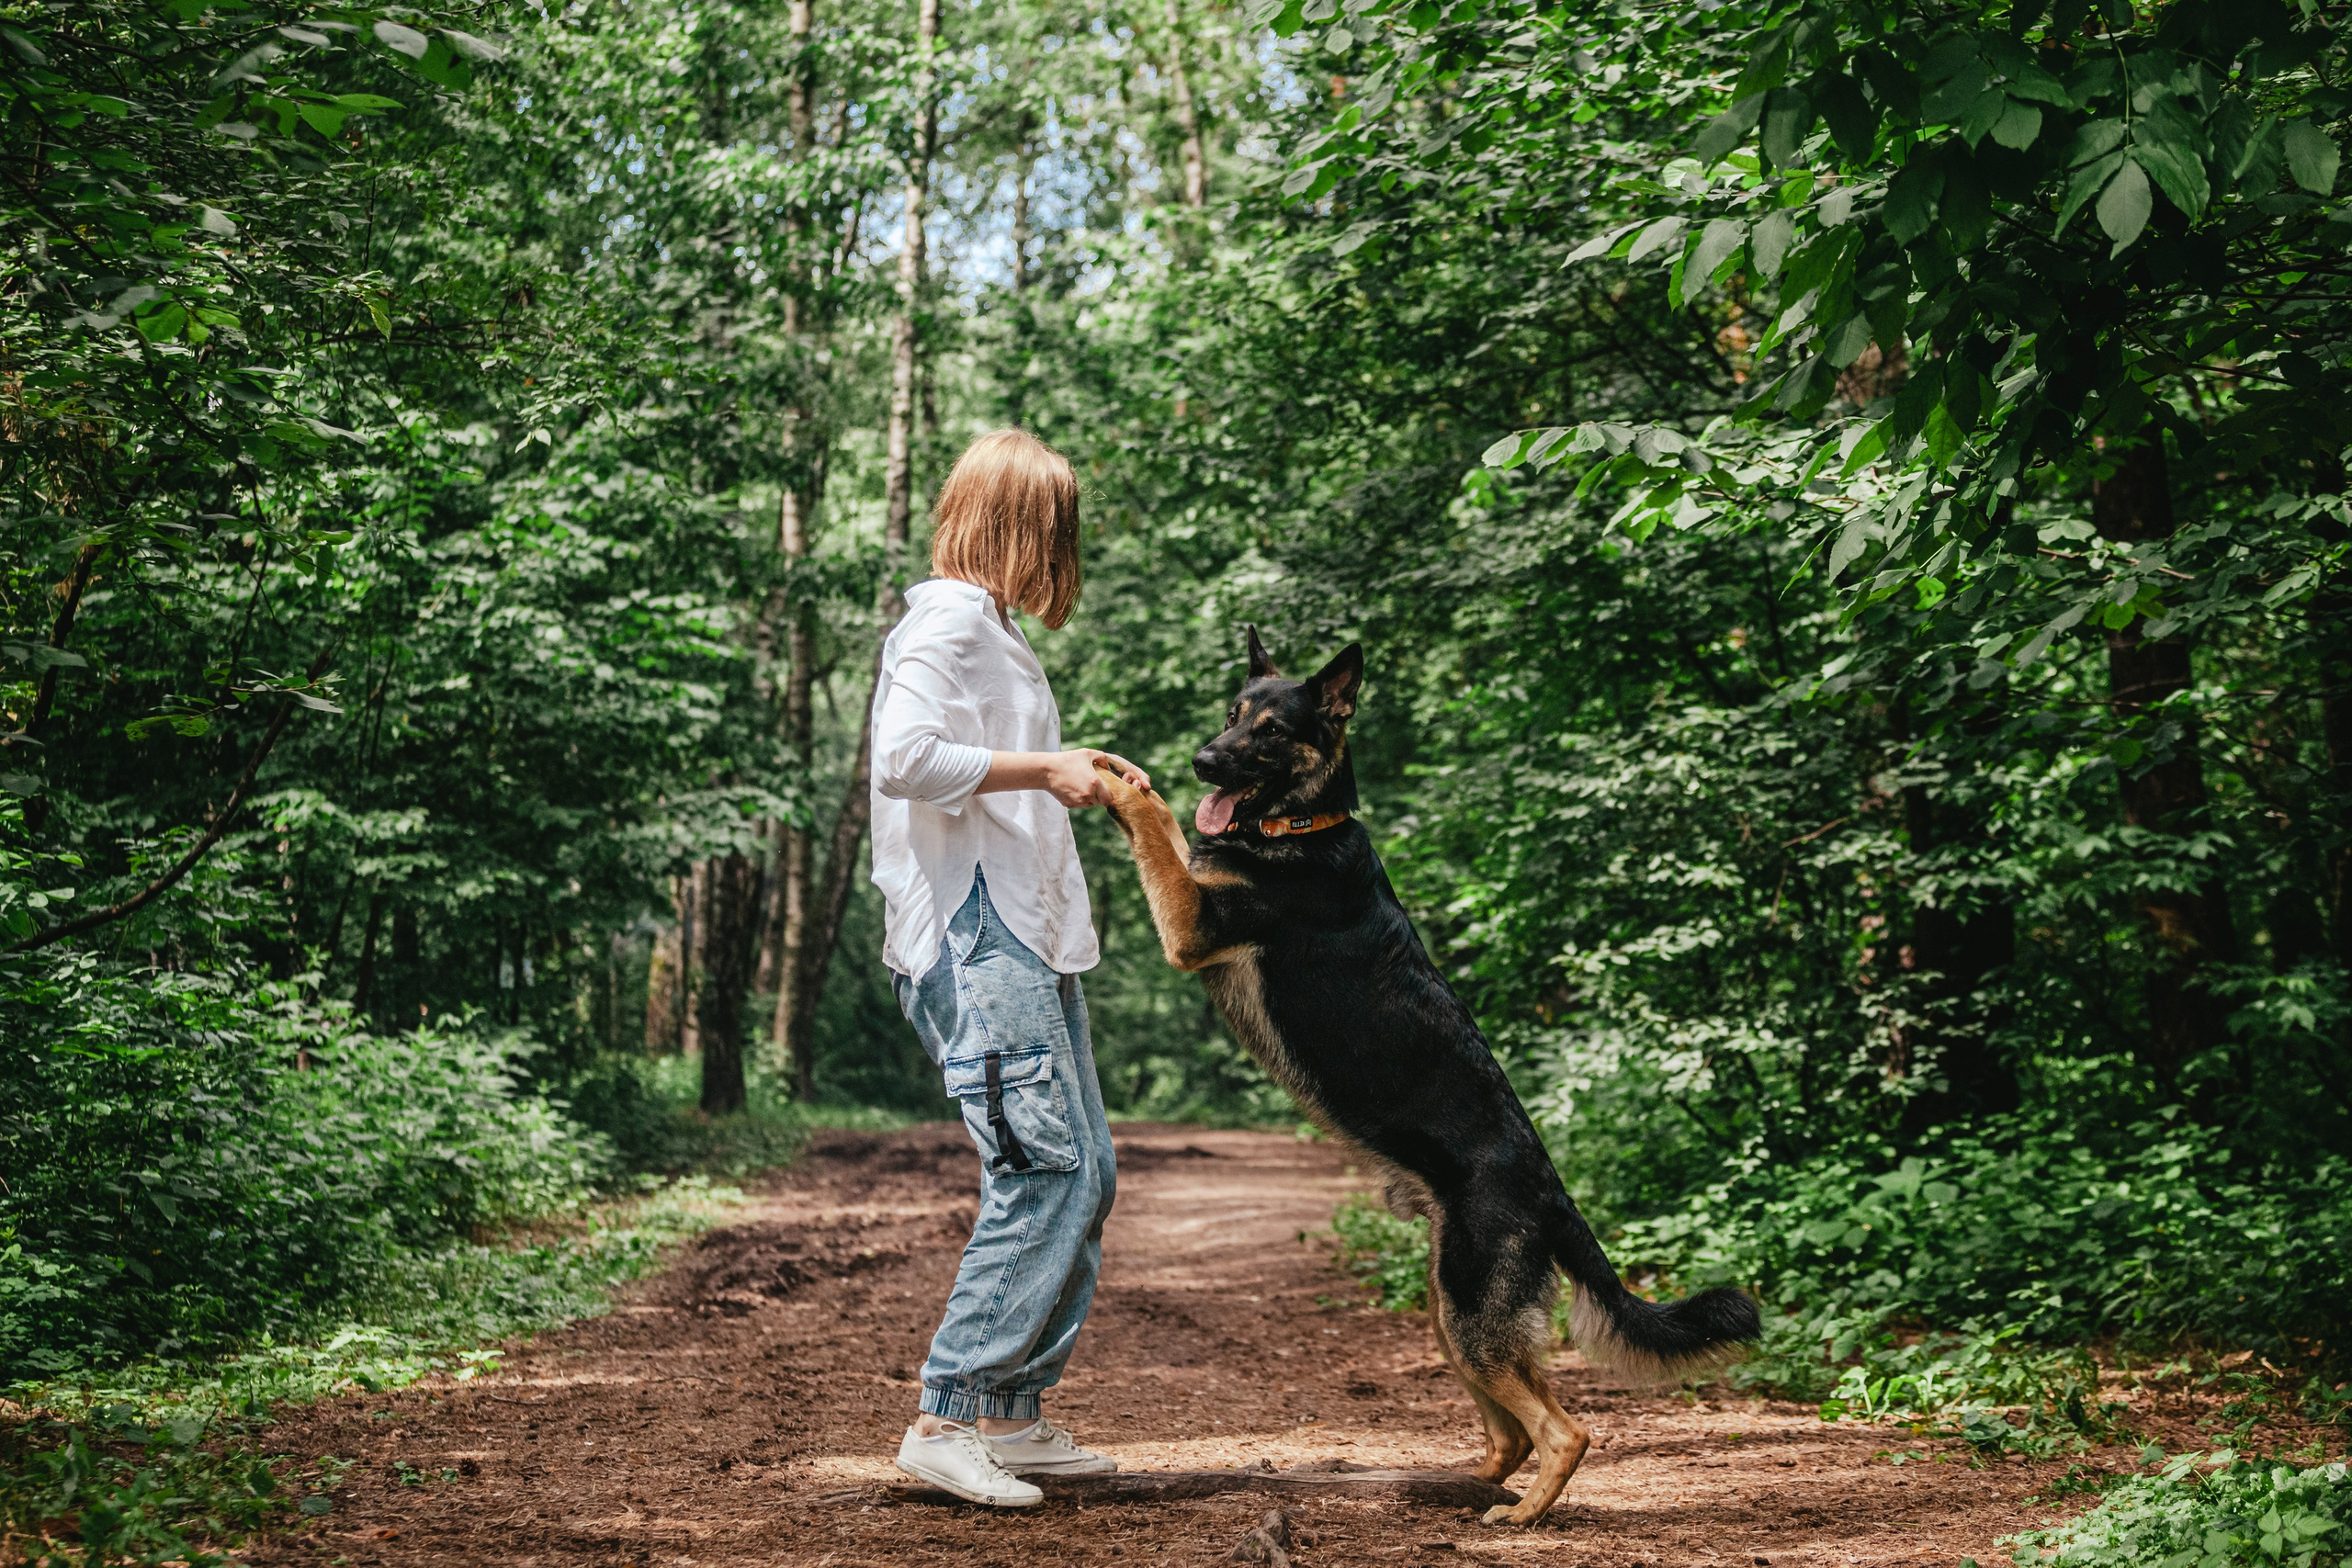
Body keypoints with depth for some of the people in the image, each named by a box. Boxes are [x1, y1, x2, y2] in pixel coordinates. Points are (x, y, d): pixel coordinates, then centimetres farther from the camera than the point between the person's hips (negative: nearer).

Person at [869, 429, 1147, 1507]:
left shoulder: (989, 629, 23)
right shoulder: (951, 620, -8)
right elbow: (905, 759, -23)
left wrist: (1070, 772, 18)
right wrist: (1043, 771, -16)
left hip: (1025, 942, 11)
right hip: (974, 941, -11)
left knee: (1083, 1176, 9)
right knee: (1044, 1169, -16)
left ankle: (1013, 1414, 14)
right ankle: (948, 1418, -13)